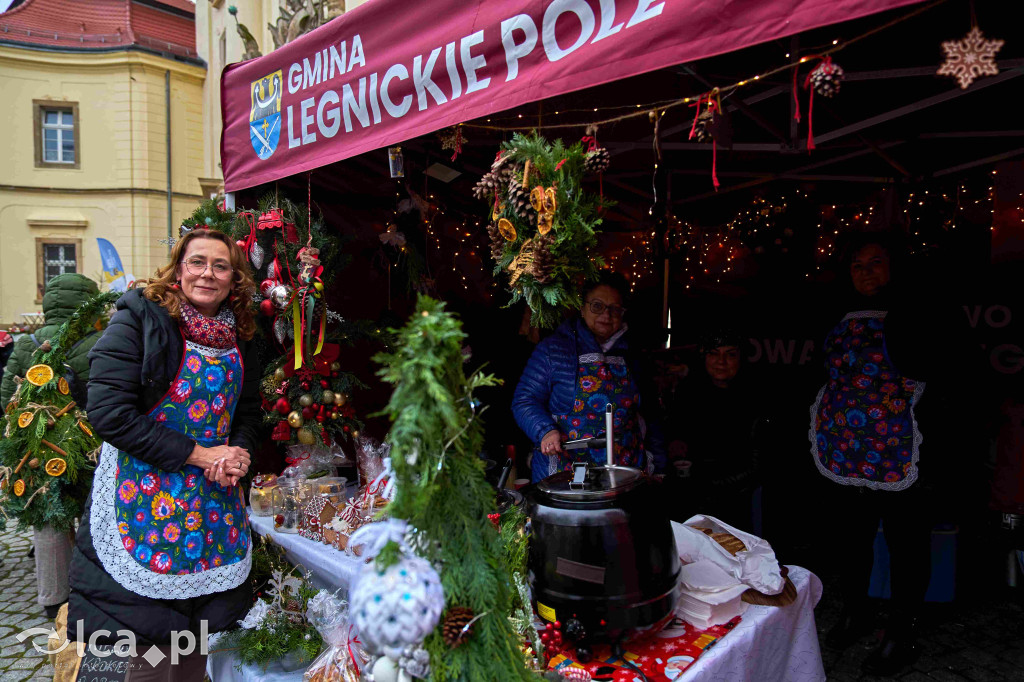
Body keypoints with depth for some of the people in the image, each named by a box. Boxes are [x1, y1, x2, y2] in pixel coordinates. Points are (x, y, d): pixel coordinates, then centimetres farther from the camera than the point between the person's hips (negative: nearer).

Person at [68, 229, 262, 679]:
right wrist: (199, 454, -17)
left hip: (217, 502, 5)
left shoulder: (239, 337, 8)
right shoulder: (139, 318, -9)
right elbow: (108, 412, -17)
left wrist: (237, 454, -6)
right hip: (147, 498, -5)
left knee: (199, 634, 14)